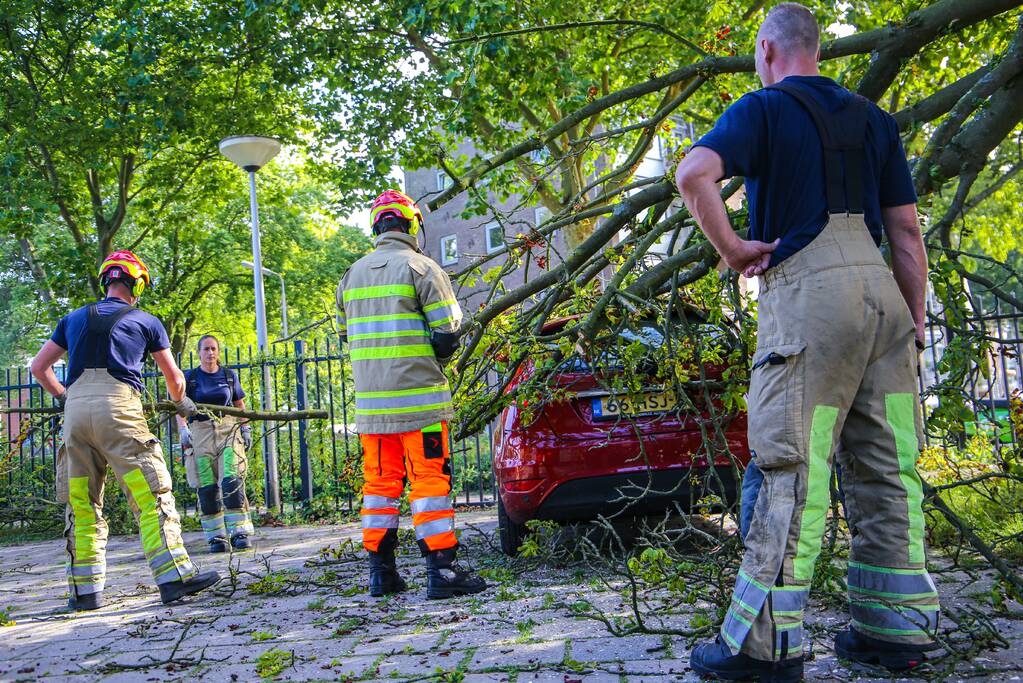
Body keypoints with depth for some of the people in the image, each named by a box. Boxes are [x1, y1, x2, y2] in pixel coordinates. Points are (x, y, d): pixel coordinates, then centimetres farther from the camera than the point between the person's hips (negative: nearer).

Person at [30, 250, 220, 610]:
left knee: (81, 503, 9)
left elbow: (39, 367, 26)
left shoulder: (74, 319, 24)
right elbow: (174, 377, 21)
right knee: (152, 494, -7)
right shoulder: (146, 321, 14)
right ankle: (174, 575, -14)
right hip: (117, 406, -4)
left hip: (75, 408, 4)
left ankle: (84, 590, 12)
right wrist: (182, 403, 40)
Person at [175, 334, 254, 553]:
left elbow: (240, 406, 17)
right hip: (200, 432, 0)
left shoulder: (229, 375, 11)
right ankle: (216, 537, 4)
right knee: (207, 487, -3)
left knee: (232, 481, -13)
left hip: (228, 430, 0)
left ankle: (239, 534, -12)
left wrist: (246, 429, 8)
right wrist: (183, 428, -16)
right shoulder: (189, 377, 7)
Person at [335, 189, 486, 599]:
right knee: (429, 478, -2)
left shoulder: (352, 275, 13)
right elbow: (447, 333, -10)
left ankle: (380, 572, 17)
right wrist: (434, 359, 9)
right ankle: (441, 569, -2)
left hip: (369, 399, 6)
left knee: (379, 481, 12)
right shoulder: (420, 267, -6)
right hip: (419, 398, -6)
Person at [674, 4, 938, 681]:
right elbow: (907, 231, 15)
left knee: (794, 466, -7)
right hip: (881, 290, 6)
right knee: (887, 467, 8)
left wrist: (733, 249, -7)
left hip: (806, 293, -6)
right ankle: (898, 627, 15)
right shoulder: (872, 117, 20)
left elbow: (695, 173, -17)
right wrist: (915, 320, 18)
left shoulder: (764, 107, 3)